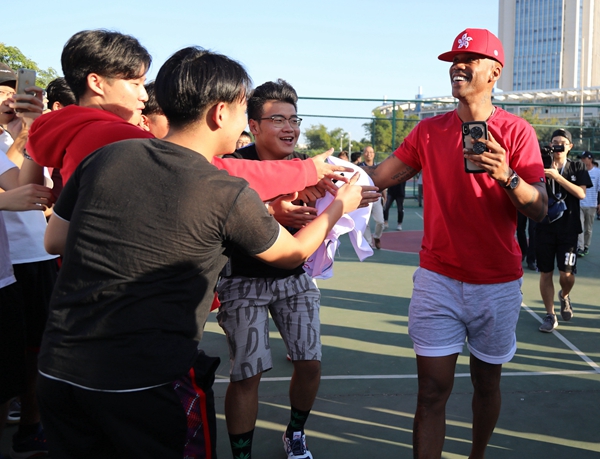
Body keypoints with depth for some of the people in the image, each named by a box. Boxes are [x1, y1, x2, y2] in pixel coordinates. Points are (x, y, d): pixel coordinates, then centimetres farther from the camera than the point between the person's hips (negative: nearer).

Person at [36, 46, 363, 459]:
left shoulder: (105, 157, 1)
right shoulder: (229, 196, -10)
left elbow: (54, 241, 14)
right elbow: (295, 253, 8)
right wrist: (341, 204, 25)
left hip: (58, 368, 5)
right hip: (135, 386, -4)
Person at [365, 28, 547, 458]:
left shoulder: (516, 131, -5)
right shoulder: (429, 131, 4)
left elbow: (539, 209, -10)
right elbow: (380, 176, -1)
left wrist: (506, 177, -28)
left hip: (497, 284, -1)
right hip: (438, 279, 1)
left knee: (486, 381, 15)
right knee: (432, 390, 0)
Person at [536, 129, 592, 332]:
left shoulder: (577, 167, 5)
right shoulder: (542, 167, 4)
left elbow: (581, 193, -11)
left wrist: (557, 177, -20)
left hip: (568, 228, -1)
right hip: (544, 228, 1)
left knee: (567, 273, -4)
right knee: (545, 272, 2)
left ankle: (564, 296, 30)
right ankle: (550, 315, 15)